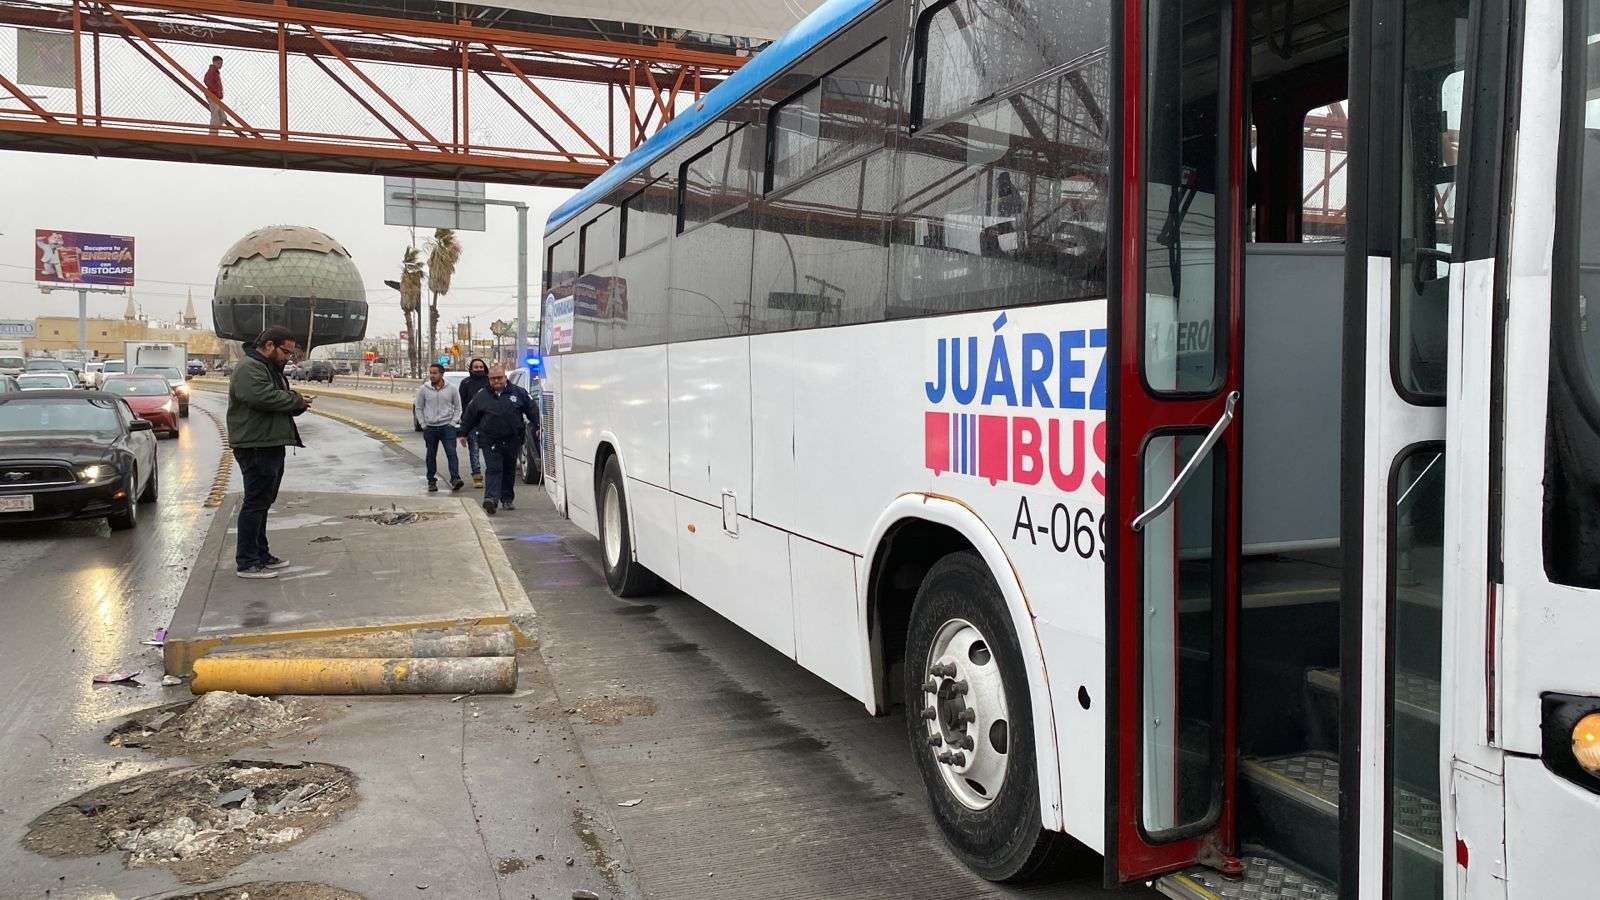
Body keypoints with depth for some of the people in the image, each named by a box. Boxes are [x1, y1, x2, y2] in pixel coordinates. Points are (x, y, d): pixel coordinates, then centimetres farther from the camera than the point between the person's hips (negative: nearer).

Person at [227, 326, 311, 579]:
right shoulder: (249, 368, -13)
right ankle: (246, 563, -3)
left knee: (263, 502, 17)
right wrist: (296, 401, -16)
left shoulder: (271, 368, 22)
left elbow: (280, 403, 26)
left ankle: (261, 555, 26)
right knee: (255, 503, -8)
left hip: (271, 445, 11)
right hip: (256, 447, -11)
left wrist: (298, 404, 4)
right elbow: (262, 397, -28)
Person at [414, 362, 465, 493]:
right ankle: (432, 481, 18)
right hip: (430, 428, 1)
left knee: (451, 453, -12)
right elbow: (418, 408, 9)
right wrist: (423, 424, 1)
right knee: (431, 456, 9)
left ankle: (455, 479, -17)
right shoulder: (423, 389, 2)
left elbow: (458, 408, 9)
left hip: (447, 427, -1)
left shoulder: (451, 389, 2)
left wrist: (452, 422, -3)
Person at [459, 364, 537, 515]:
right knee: (494, 469, -13)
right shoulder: (481, 396, 4)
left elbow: (532, 411, 9)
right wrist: (464, 433, 16)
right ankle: (491, 499, -22)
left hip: (513, 441, 2)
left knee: (509, 471, 13)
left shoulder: (518, 393, 4)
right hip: (490, 442, -1)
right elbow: (469, 415, 13)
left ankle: (507, 498, 26)